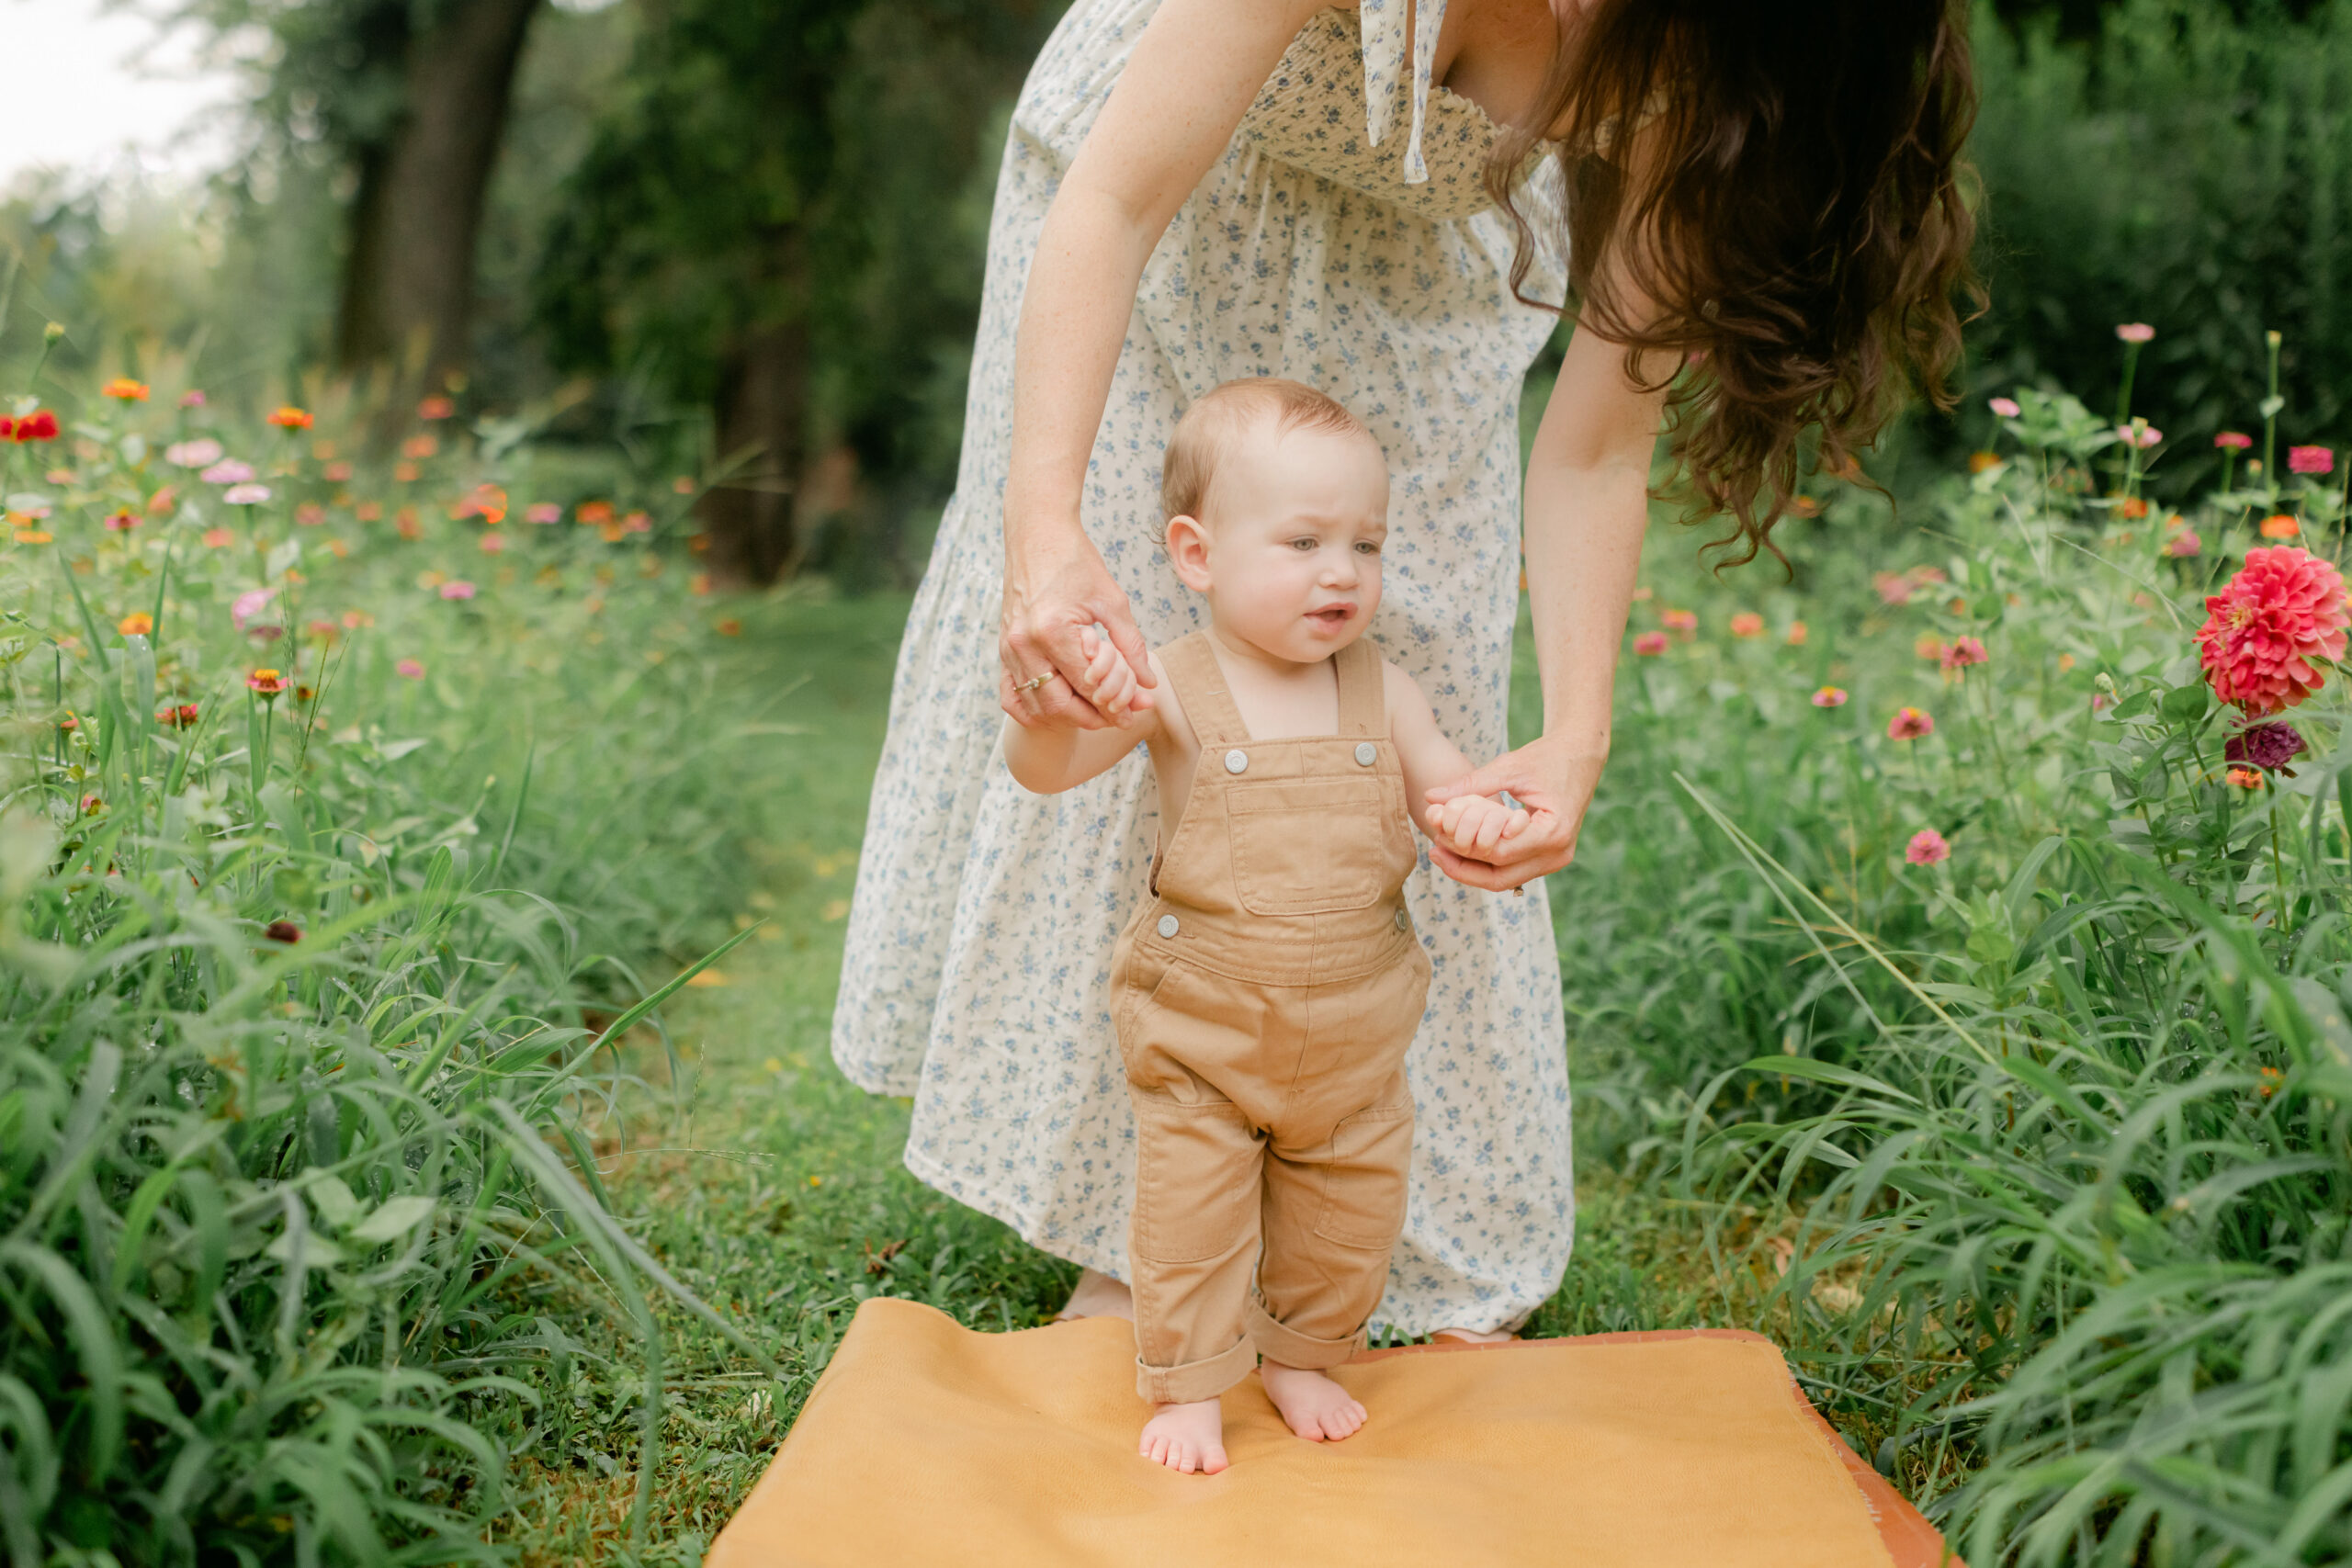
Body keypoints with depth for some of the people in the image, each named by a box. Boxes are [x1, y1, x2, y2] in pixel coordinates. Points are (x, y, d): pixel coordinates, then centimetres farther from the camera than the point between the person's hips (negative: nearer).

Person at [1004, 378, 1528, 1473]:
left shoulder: (1381, 693, -3)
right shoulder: (1169, 690, -14)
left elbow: (1448, 789, 6)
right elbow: (1041, 770, -21)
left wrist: (1471, 818, -19)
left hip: (1353, 1038, 4)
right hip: (1200, 1032, -3)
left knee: (1350, 1213, 16)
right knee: (1191, 1211, 6)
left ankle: (1302, 1357, 40)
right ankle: (1187, 1384, 27)